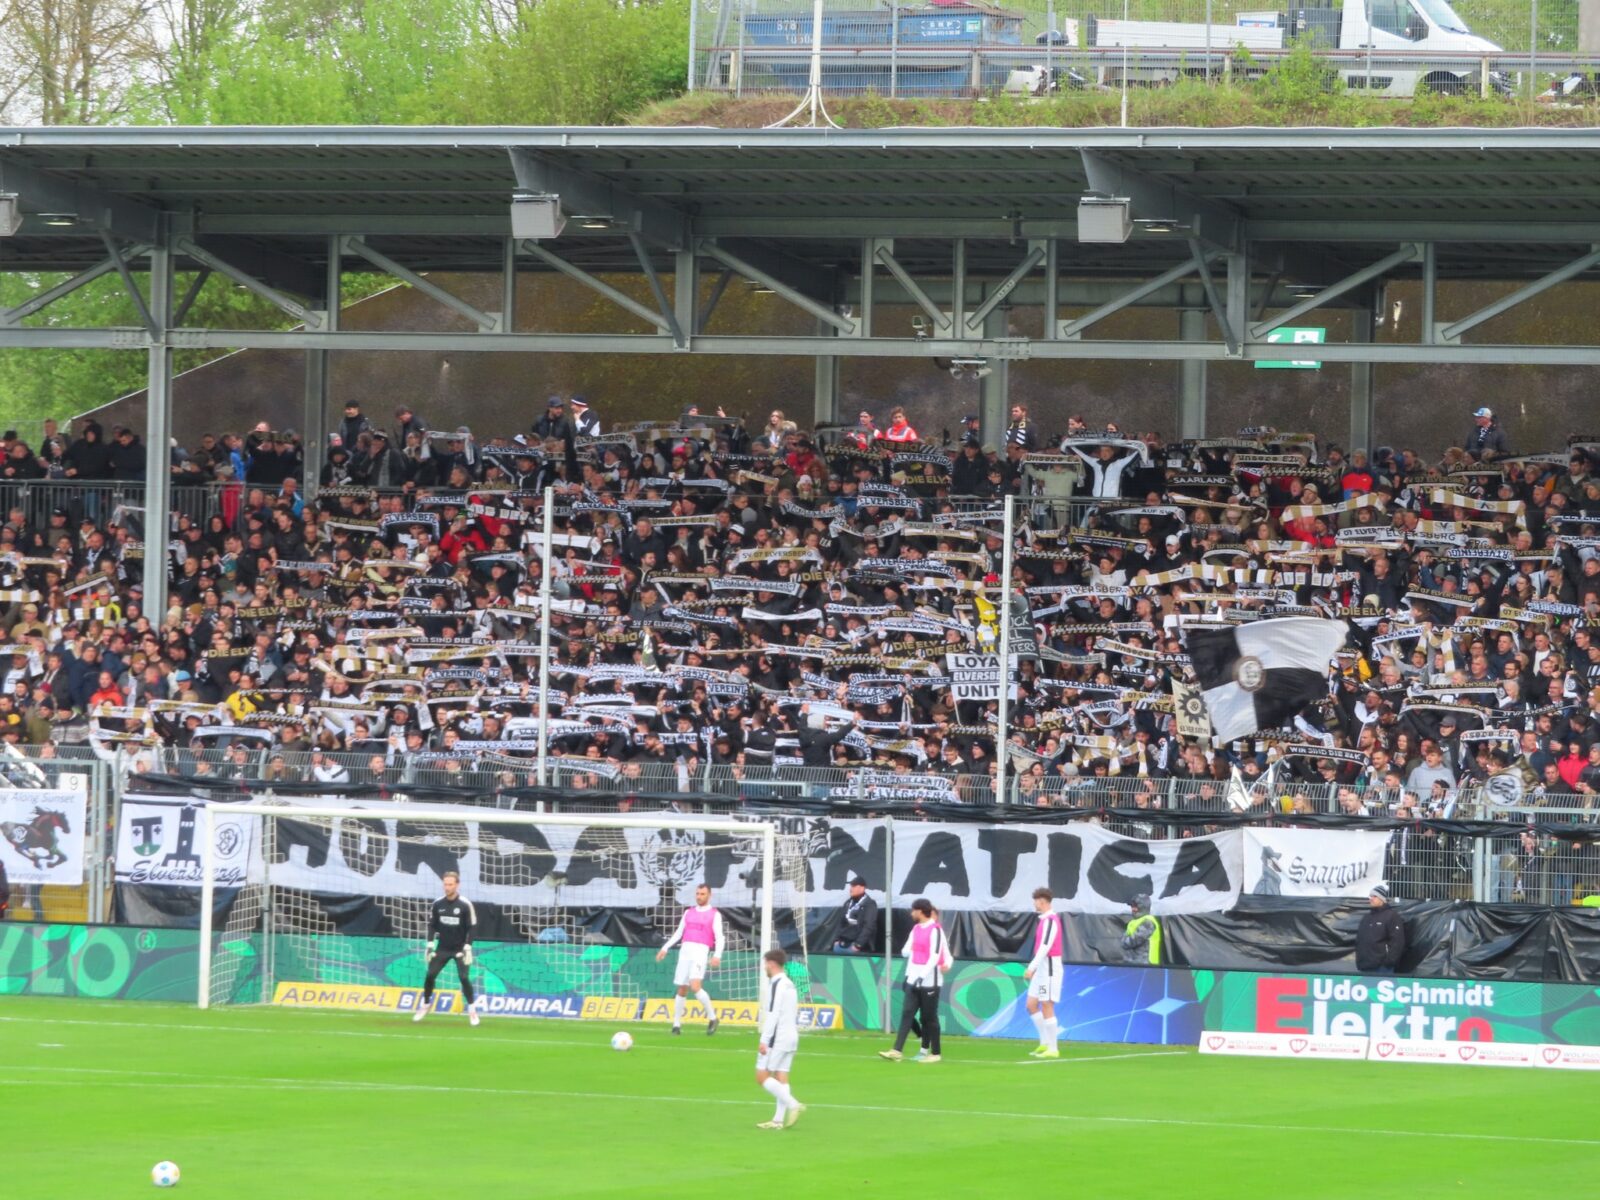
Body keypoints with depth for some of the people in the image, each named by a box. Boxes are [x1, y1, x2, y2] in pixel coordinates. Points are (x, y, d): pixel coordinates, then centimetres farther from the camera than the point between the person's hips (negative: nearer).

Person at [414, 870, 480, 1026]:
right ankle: (425, 1005, 15)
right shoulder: (438, 904, -2)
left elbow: (471, 928, -9)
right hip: (442, 948, 3)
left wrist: (467, 948, -15)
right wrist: (430, 944, 0)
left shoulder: (465, 905, -13)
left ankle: (472, 1010, 2)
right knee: (430, 975, -3)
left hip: (459, 948, -3)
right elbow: (432, 925, 7)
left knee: (464, 978, -12)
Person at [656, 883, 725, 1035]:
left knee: (695, 986, -22)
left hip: (700, 952, -5)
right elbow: (678, 933, 22)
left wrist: (717, 955, -19)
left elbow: (719, 937, -4)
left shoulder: (714, 915, 3)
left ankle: (712, 1018, -6)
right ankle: (676, 1025, 11)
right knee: (682, 989, 5)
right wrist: (665, 948, 13)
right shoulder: (688, 913, 17)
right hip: (685, 951, 5)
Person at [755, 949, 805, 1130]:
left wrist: (764, 1040, -20)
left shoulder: (777, 985, -13)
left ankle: (793, 1105, -16)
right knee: (781, 1077, 7)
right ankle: (779, 1119, 4)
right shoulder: (790, 984, 15)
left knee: (762, 1076, -6)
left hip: (777, 1038, -9)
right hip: (791, 1037, 9)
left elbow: (773, 1014, -20)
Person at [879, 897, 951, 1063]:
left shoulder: (935, 930, -10)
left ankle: (934, 1053, 11)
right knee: (907, 1014, -1)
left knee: (928, 1017, 0)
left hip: (929, 980, -7)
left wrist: (922, 976, -20)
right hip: (913, 980, 7)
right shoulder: (916, 929, 14)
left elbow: (935, 956, -16)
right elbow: (906, 951, 20)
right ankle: (897, 1051, -7)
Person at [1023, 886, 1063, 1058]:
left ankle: (1052, 1049, 0)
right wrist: (1033, 968, 18)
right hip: (1042, 968, 10)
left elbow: (1045, 947, -23)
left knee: (1047, 1008, -5)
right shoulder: (1045, 920, 13)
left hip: (1049, 967, -10)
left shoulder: (1050, 921, -16)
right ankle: (1045, 1042, 15)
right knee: (1031, 1005, 10)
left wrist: (1031, 968, -23)